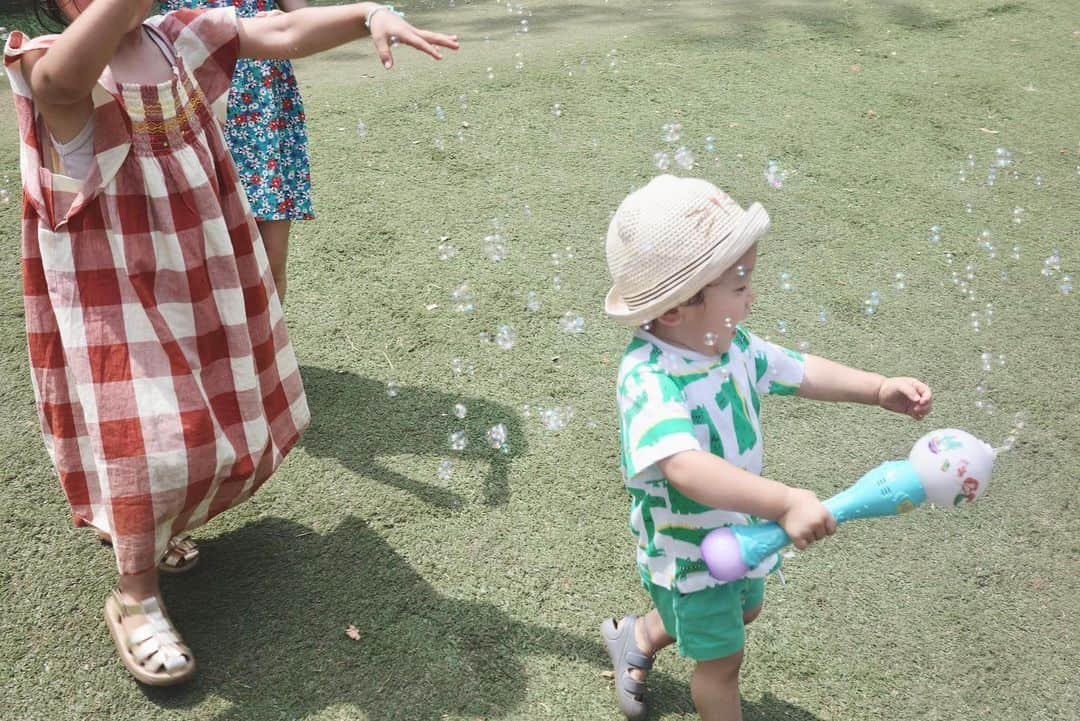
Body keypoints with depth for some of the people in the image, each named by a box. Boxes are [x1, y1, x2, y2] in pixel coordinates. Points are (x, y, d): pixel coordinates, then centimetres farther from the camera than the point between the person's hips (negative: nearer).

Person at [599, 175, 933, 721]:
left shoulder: (732, 345, -12)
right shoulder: (650, 382, -39)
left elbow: (800, 372, 2)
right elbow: (687, 468, -54)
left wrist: (880, 388, -11)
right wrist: (785, 503, -63)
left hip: (740, 528, 8)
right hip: (688, 552, -8)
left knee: (743, 609, 33)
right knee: (723, 656, 13)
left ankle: (636, 639, 55)